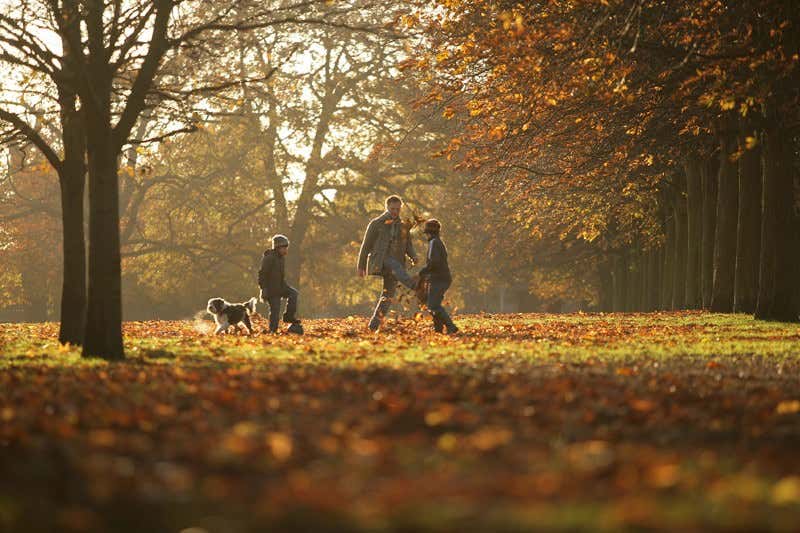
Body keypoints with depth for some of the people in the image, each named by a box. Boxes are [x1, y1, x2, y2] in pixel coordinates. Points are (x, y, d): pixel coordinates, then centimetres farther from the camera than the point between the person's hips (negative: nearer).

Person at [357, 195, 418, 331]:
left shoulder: (403, 226, 17)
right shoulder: (377, 224, 6)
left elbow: (408, 245, 19)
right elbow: (366, 245, 7)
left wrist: (413, 256, -5)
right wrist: (361, 266, 4)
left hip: (394, 267, 5)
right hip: (379, 261, -5)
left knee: (388, 295, -5)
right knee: (394, 264, -36)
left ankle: (374, 325, 1)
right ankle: (415, 286, -62)